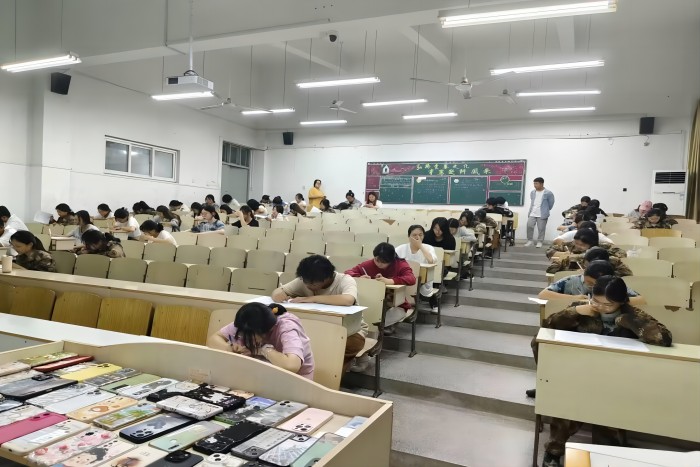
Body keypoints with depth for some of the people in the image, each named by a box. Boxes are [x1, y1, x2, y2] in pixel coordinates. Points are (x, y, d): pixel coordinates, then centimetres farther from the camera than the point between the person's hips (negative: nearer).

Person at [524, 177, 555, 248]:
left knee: (541, 228, 0)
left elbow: (551, 203, 2)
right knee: (529, 226, -3)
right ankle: (529, 240, 9)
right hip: (532, 213, 4)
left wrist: (546, 210, 10)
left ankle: (539, 242, 10)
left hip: (542, 215, -4)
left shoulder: (548, 193, -8)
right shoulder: (532, 192, 7)